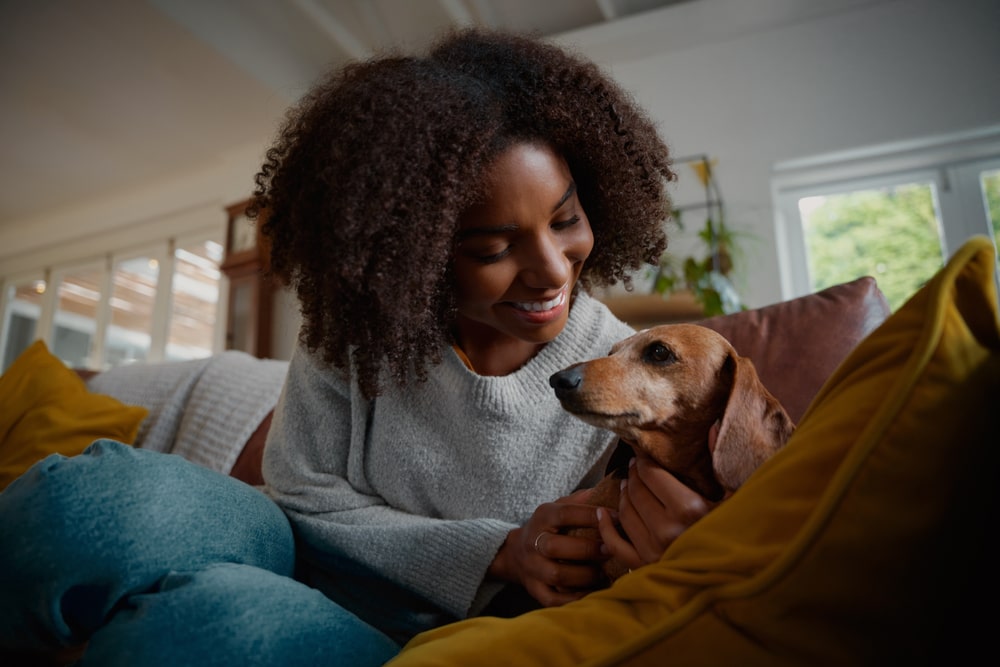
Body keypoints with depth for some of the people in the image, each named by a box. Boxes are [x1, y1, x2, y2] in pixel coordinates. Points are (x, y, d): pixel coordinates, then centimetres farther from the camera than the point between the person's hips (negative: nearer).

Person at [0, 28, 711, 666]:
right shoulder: (355, 329, -10)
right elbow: (305, 494, -5)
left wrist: (670, 560, -29)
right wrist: (493, 552, -18)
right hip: (324, 563, 2)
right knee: (88, 495, -26)